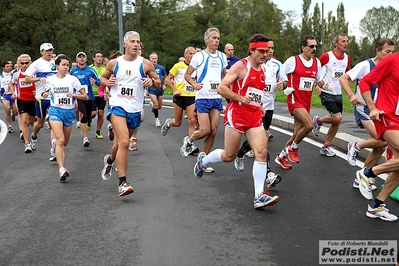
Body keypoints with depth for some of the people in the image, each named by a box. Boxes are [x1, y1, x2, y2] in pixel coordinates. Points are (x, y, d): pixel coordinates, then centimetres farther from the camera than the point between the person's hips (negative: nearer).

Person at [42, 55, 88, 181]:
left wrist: (74, 95, -17)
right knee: (60, 140, -18)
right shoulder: (50, 79, 2)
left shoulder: (73, 79, -2)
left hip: (69, 112, 2)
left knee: (65, 141, 15)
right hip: (55, 111, -2)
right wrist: (45, 94, -4)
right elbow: (45, 94, 19)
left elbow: (85, 96, 0)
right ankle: (61, 169, -23)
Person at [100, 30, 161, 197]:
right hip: (117, 106, -2)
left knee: (120, 142, 17)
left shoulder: (145, 64, 1)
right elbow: (103, 77, 18)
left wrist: (151, 80, -16)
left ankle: (110, 160, 51)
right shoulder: (114, 63, 3)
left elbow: (158, 83, 7)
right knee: (124, 142, -20)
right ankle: (122, 182, -14)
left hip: (135, 110, 2)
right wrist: (107, 82, -6)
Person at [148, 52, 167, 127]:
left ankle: (152, 104, 46)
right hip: (152, 89, -2)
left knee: (159, 107, 10)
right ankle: (157, 119, 3)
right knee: (156, 104, -18)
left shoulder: (161, 68, -3)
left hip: (160, 89, 3)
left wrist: (164, 84, 1)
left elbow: (165, 77, 13)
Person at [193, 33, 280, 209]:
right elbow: (221, 88, -14)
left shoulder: (262, 69, 15)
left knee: (262, 152, -10)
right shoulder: (241, 66, -8)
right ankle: (203, 160, 35)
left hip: (255, 116, 6)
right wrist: (241, 98, -22)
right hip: (237, 113, -6)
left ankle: (259, 196, -8)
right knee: (229, 156, 4)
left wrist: (260, 107, 15)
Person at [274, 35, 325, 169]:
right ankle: (293, 148, 0)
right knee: (309, 125, -25)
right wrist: (284, 88, -12)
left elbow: (319, 81, 18)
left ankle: (281, 156, 27)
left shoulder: (317, 62, 9)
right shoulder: (293, 60, -8)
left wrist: (325, 85, -3)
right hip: (295, 100, -7)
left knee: (297, 132, 9)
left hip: (306, 102, 7)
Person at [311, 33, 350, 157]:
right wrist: (317, 85, -11)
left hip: (338, 94, 7)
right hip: (326, 93, -7)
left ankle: (325, 147, 20)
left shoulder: (347, 58, 7)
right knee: (338, 117, -21)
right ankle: (318, 120, 9)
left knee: (336, 123, 7)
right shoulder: (326, 56, -12)